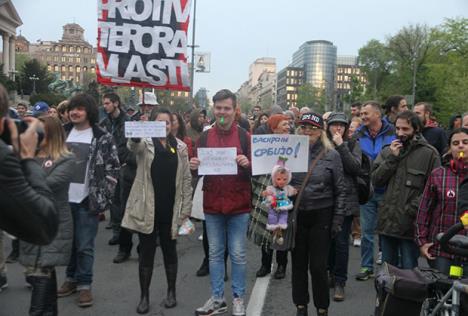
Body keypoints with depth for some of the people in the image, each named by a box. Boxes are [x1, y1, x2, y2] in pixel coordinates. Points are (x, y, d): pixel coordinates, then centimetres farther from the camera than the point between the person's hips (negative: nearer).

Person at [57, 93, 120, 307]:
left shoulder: (103, 138, -5)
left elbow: (113, 169, -4)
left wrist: (103, 199, -8)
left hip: (87, 200, -4)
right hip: (64, 199, 4)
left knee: (85, 246, 1)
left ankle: (84, 284, 15)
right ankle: (71, 278, 30)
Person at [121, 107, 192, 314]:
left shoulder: (180, 147, 4)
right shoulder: (146, 143, -2)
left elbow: (186, 179, 5)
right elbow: (133, 146, -28)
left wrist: (186, 208, 0)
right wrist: (135, 136, -52)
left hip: (170, 209, 2)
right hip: (147, 208, -2)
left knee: (169, 250, 13)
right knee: (146, 252, 7)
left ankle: (171, 292, 28)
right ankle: (144, 296, 20)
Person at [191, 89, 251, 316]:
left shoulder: (245, 137, -2)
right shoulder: (204, 137, 6)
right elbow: (198, 169, 12)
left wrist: (247, 164, -23)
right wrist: (194, 167, -11)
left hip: (238, 205, -3)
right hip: (212, 205, 3)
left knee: (238, 255, 7)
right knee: (215, 254, 12)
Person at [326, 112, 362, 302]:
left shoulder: (352, 145, 5)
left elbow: (356, 169, -10)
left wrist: (341, 146, -13)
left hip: (346, 200, -1)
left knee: (341, 241, -2)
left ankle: (339, 281, 9)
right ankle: (331, 274, 28)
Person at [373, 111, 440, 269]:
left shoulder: (429, 153, -5)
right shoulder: (387, 151, 9)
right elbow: (376, 180, 1)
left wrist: (412, 209, -15)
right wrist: (391, 158, -8)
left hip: (409, 224, -4)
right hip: (387, 221, 4)